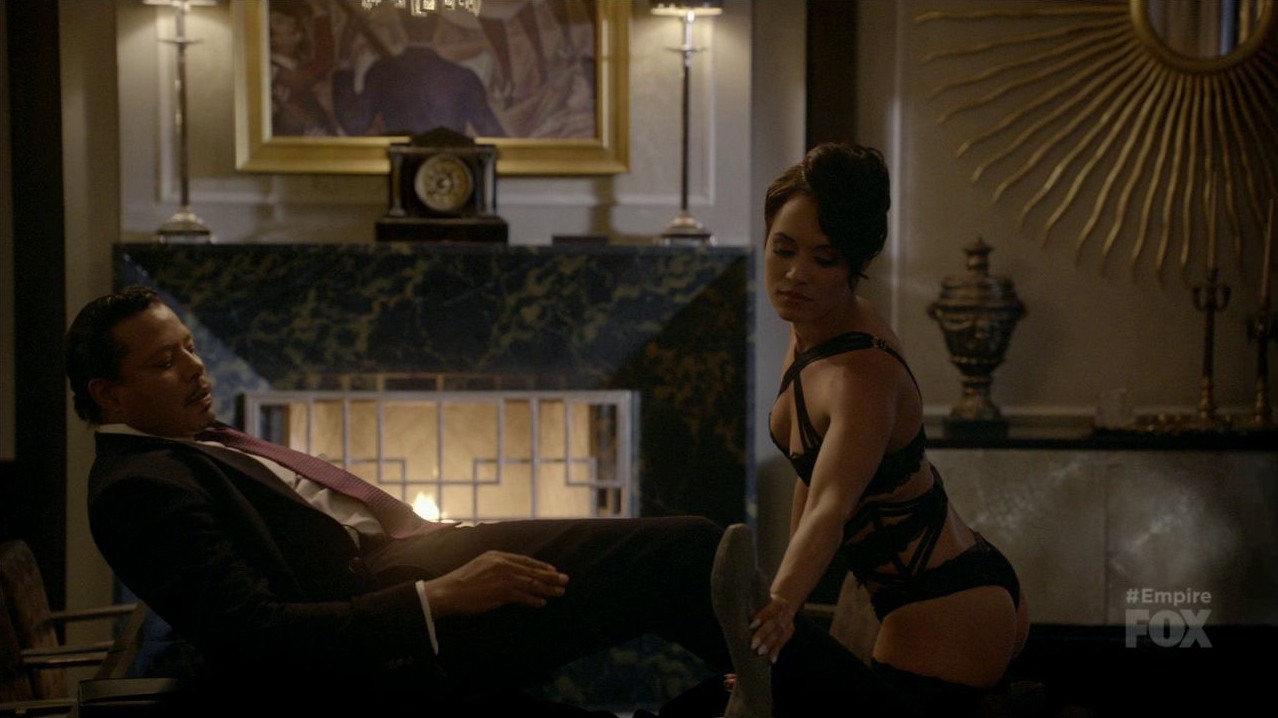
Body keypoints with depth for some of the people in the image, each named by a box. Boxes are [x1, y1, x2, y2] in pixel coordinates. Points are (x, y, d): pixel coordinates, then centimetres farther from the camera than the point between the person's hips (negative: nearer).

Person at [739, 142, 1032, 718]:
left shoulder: (864, 374, -27)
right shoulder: (813, 326, -1)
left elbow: (832, 506, -43)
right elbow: (813, 474, 10)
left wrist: (781, 603, -59)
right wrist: (787, 592, 8)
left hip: (947, 622, -10)